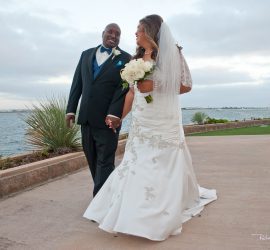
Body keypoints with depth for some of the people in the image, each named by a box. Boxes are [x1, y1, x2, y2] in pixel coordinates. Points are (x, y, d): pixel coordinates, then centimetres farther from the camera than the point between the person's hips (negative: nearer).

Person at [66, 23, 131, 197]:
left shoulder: (125, 59, 1)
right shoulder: (86, 54, 14)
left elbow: (124, 88, -10)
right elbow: (77, 83, 12)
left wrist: (114, 113, -22)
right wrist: (71, 109, 6)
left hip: (108, 118, -5)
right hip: (86, 117, 5)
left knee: (105, 161, -1)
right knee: (92, 159, 14)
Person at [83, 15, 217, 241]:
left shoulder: (172, 54, 0)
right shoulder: (137, 58, 15)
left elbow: (187, 85, -1)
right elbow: (132, 92, 14)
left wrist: (157, 87, -10)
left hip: (165, 122, -4)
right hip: (141, 123, 5)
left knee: (165, 167, -1)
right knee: (136, 166, 1)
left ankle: (163, 215, 13)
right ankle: (135, 210, 12)